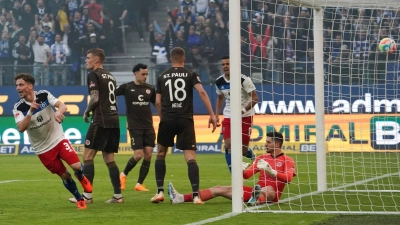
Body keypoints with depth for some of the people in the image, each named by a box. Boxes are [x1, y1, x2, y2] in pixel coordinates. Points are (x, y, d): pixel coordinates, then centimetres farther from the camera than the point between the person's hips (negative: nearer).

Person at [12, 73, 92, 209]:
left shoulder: (44, 95, -9)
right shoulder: (18, 108, -13)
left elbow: (62, 106, -20)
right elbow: (21, 128, -26)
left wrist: (59, 112, -44)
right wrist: (30, 112, -39)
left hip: (58, 139, 0)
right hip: (42, 149, 0)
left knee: (76, 166, -16)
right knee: (65, 176, 1)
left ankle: (82, 178, 21)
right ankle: (79, 200, 24)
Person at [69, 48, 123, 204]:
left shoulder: (94, 75, -6)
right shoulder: (110, 76, 19)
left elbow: (95, 98, -16)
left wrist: (87, 112, 0)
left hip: (101, 121, -8)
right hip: (114, 120, 8)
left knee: (88, 156, -4)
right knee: (109, 158, 11)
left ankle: (87, 195, -8)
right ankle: (118, 195, 6)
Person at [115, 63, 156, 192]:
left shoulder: (150, 89, 8)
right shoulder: (127, 87, -3)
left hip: (148, 127, 4)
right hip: (135, 127, -4)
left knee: (148, 155, -3)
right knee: (138, 155, -10)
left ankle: (139, 184, 8)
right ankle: (124, 174, 17)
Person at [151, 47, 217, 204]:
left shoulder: (162, 77, 10)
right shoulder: (191, 75, 4)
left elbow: (158, 102, 8)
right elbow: (202, 92, -11)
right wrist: (212, 115, -11)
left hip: (167, 120, 1)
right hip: (186, 120, -1)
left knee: (161, 153, 20)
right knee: (190, 157, -4)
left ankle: (160, 192, 15)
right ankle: (196, 195, -16)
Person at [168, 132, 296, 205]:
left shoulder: (288, 161, -3)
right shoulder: (262, 158, 16)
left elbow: (288, 178, -22)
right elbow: (247, 175, 11)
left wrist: (270, 170, -35)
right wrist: (242, 170, -13)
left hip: (272, 194, -6)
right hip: (257, 191, 6)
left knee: (268, 189, -42)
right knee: (220, 189, -3)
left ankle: (256, 200, -80)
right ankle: (180, 198, -13)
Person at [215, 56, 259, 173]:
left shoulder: (243, 80, -15)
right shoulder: (219, 82, 1)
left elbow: (255, 98, -14)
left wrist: (243, 110, -26)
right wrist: (216, 115, 10)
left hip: (245, 116, -4)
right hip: (229, 116, 4)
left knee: (243, 150, -1)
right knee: (228, 145, -14)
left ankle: (252, 155, 37)